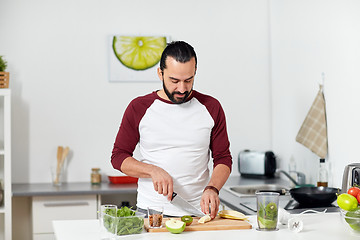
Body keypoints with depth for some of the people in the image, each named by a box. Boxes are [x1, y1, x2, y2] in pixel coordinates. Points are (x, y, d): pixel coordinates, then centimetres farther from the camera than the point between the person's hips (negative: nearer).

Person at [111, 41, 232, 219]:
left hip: (198, 210, 1)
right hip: (150, 211, 0)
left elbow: (223, 159, 9)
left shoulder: (211, 107, 6)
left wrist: (212, 189, -11)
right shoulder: (139, 108, 3)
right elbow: (118, 157, 6)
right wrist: (153, 171, -10)